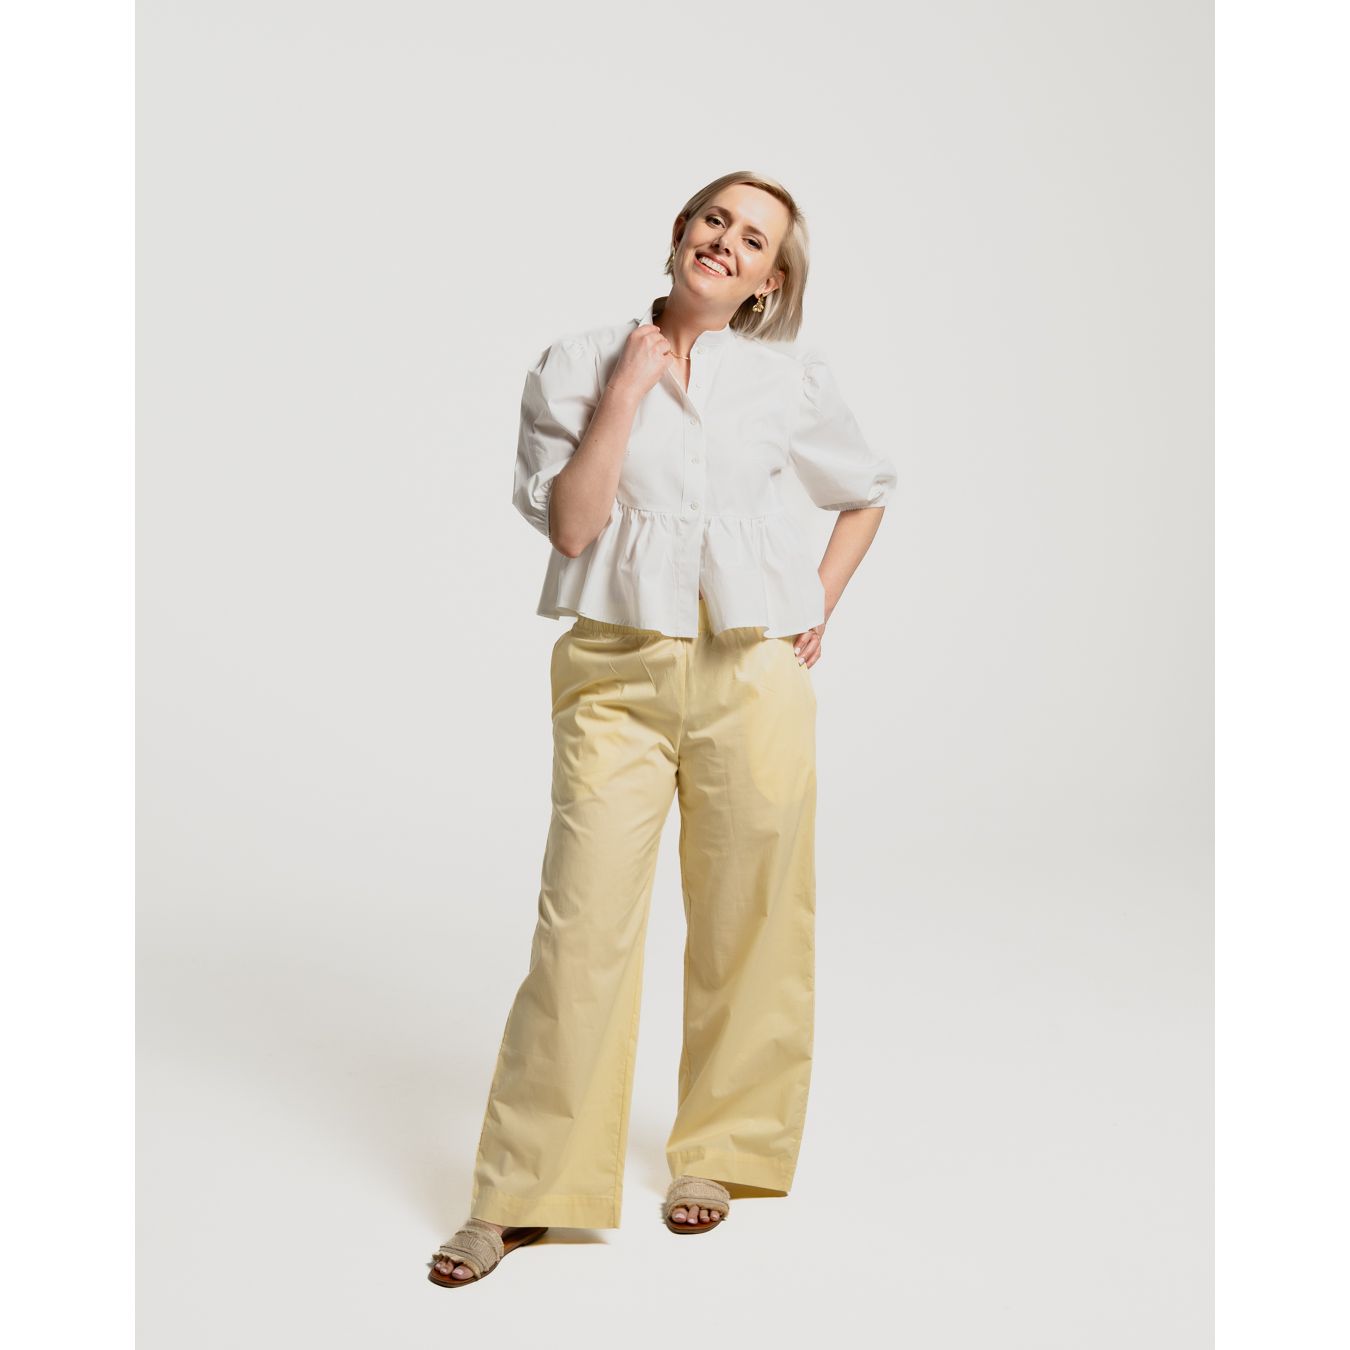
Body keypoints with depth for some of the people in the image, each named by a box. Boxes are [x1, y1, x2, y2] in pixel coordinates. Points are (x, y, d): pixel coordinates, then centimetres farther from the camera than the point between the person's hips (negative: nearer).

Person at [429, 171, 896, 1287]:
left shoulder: (790, 382, 6)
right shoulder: (578, 366, 3)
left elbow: (868, 491, 22)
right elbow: (570, 524, -8)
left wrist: (822, 606, 12)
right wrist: (628, 388, -10)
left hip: (753, 673, 2)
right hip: (617, 675, -1)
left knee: (745, 926, 7)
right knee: (582, 923, -5)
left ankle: (717, 1154, 27)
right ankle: (520, 1195, 7)